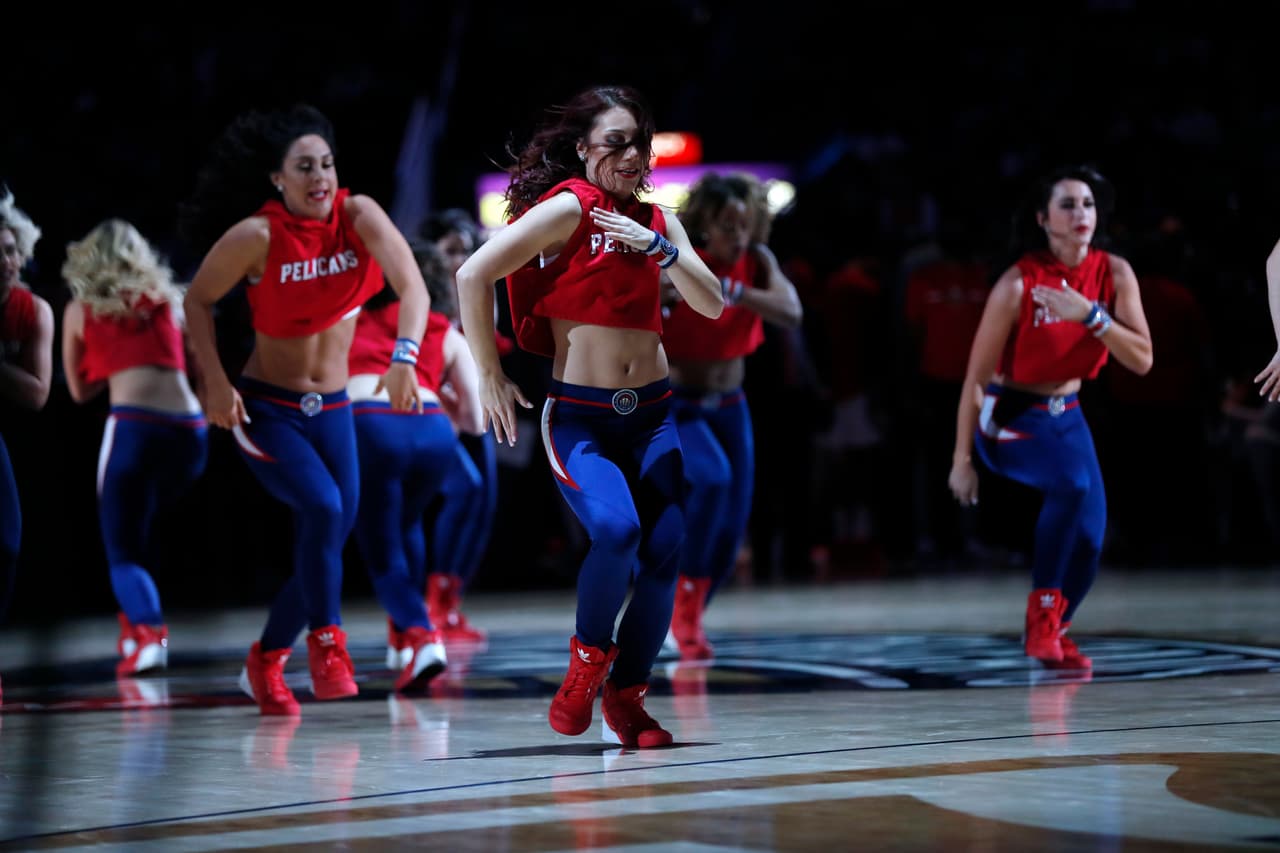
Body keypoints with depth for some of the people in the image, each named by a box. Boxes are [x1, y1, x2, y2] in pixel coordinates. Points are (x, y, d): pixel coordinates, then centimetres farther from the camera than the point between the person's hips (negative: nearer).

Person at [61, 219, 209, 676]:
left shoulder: (80, 310, 13)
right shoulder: (166, 300, 19)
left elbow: (79, 390, 22)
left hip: (134, 426, -3)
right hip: (189, 429, 3)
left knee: (122, 552, 3)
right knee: (135, 532, 27)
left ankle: (149, 630, -23)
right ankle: (135, 619, 17)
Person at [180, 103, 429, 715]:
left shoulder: (358, 215, -12)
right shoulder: (256, 236, -17)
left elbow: (411, 284, -25)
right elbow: (198, 301, -3)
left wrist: (404, 357, -41)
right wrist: (216, 383, -12)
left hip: (332, 410, 4)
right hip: (265, 407, -4)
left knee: (326, 546, 7)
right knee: (323, 509, -26)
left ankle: (266, 662, 27)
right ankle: (325, 641, -9)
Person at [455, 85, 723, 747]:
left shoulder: (654, 221, 12)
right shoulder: (568, 207, -7)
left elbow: (712, 305, 3)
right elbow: (473, 276, -14)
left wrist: (659, 247, -11)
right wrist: (490, 377, -10)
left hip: (652, 413, 6)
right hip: (578, 415, -6)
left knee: (666, 550, -5)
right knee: (615, 530, -27)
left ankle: (626, 698, 12)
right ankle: (589, 655, 0)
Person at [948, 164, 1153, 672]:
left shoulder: (1114, 274, -8)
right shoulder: (1018, 283, -21)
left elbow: (1142, 359, -14)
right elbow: (976, 377, -15)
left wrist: (1091, 315, -29)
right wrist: (962, 461, -14)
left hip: (1067, 416, 6)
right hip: (1010, 417, -5)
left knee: (1090, 538, 0)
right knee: (1073, 483, -31)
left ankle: (1053, 631, 27)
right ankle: (1042, 615, -16)